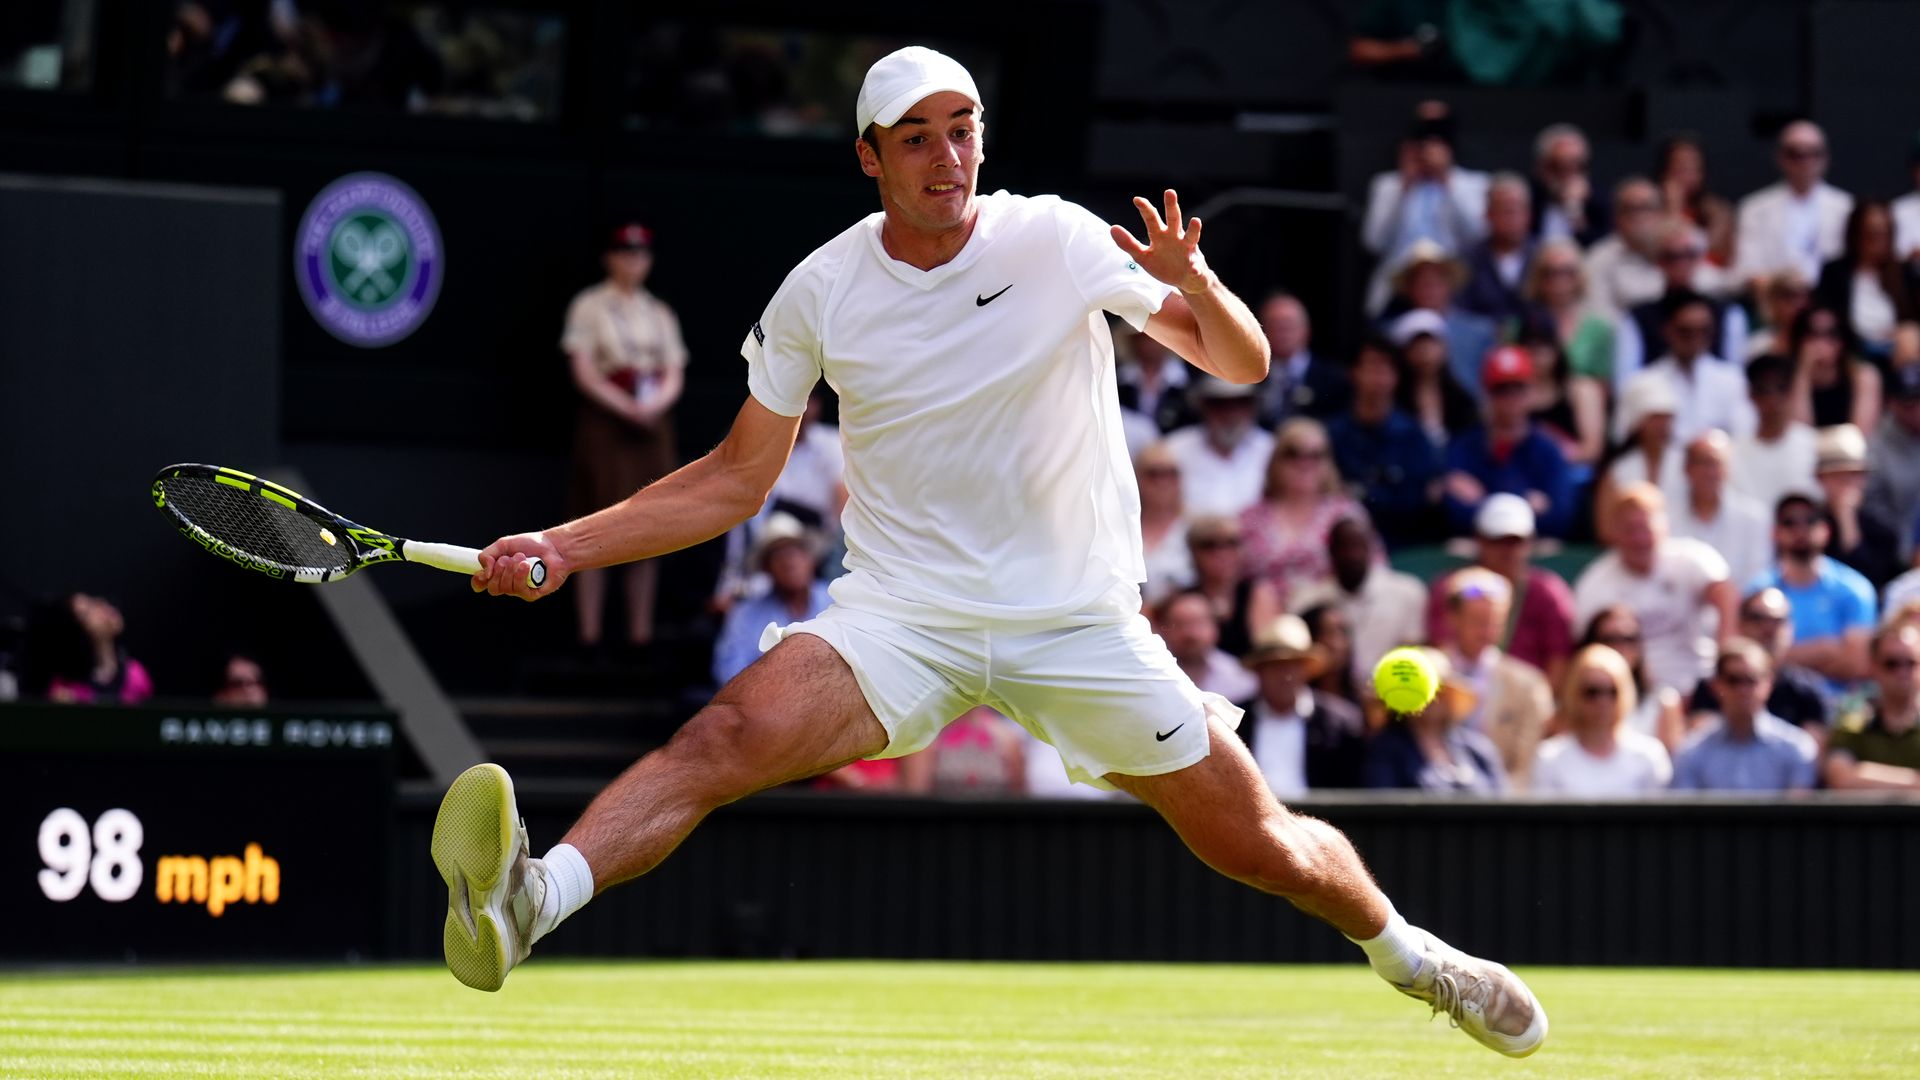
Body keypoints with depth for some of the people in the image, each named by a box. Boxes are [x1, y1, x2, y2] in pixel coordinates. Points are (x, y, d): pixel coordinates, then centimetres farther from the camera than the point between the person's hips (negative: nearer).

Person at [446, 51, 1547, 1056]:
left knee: (1260, 847, 4)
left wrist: (1193, 281, -26)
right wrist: (563, 547, -3)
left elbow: (1244, 363, -3)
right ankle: (527, 905, -47)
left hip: (1080, 622, 0)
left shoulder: (1060, 240, -5)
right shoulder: (819, 292, -2)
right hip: (901, 617, 0)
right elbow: (737, 479, 6)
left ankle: (1406, 951, 35)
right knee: (731, 734, -29)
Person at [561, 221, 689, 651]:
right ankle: (589, 636, -8)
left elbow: (674, 374, 10)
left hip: (652, 424, 5)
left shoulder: (660, 314, 17)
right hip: (604, 422, -5)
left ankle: (640, 634, 5)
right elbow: (583, 372, -6)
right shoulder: (589, 307, 3)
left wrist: (656, 404, -11)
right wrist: (626, 408, -15)